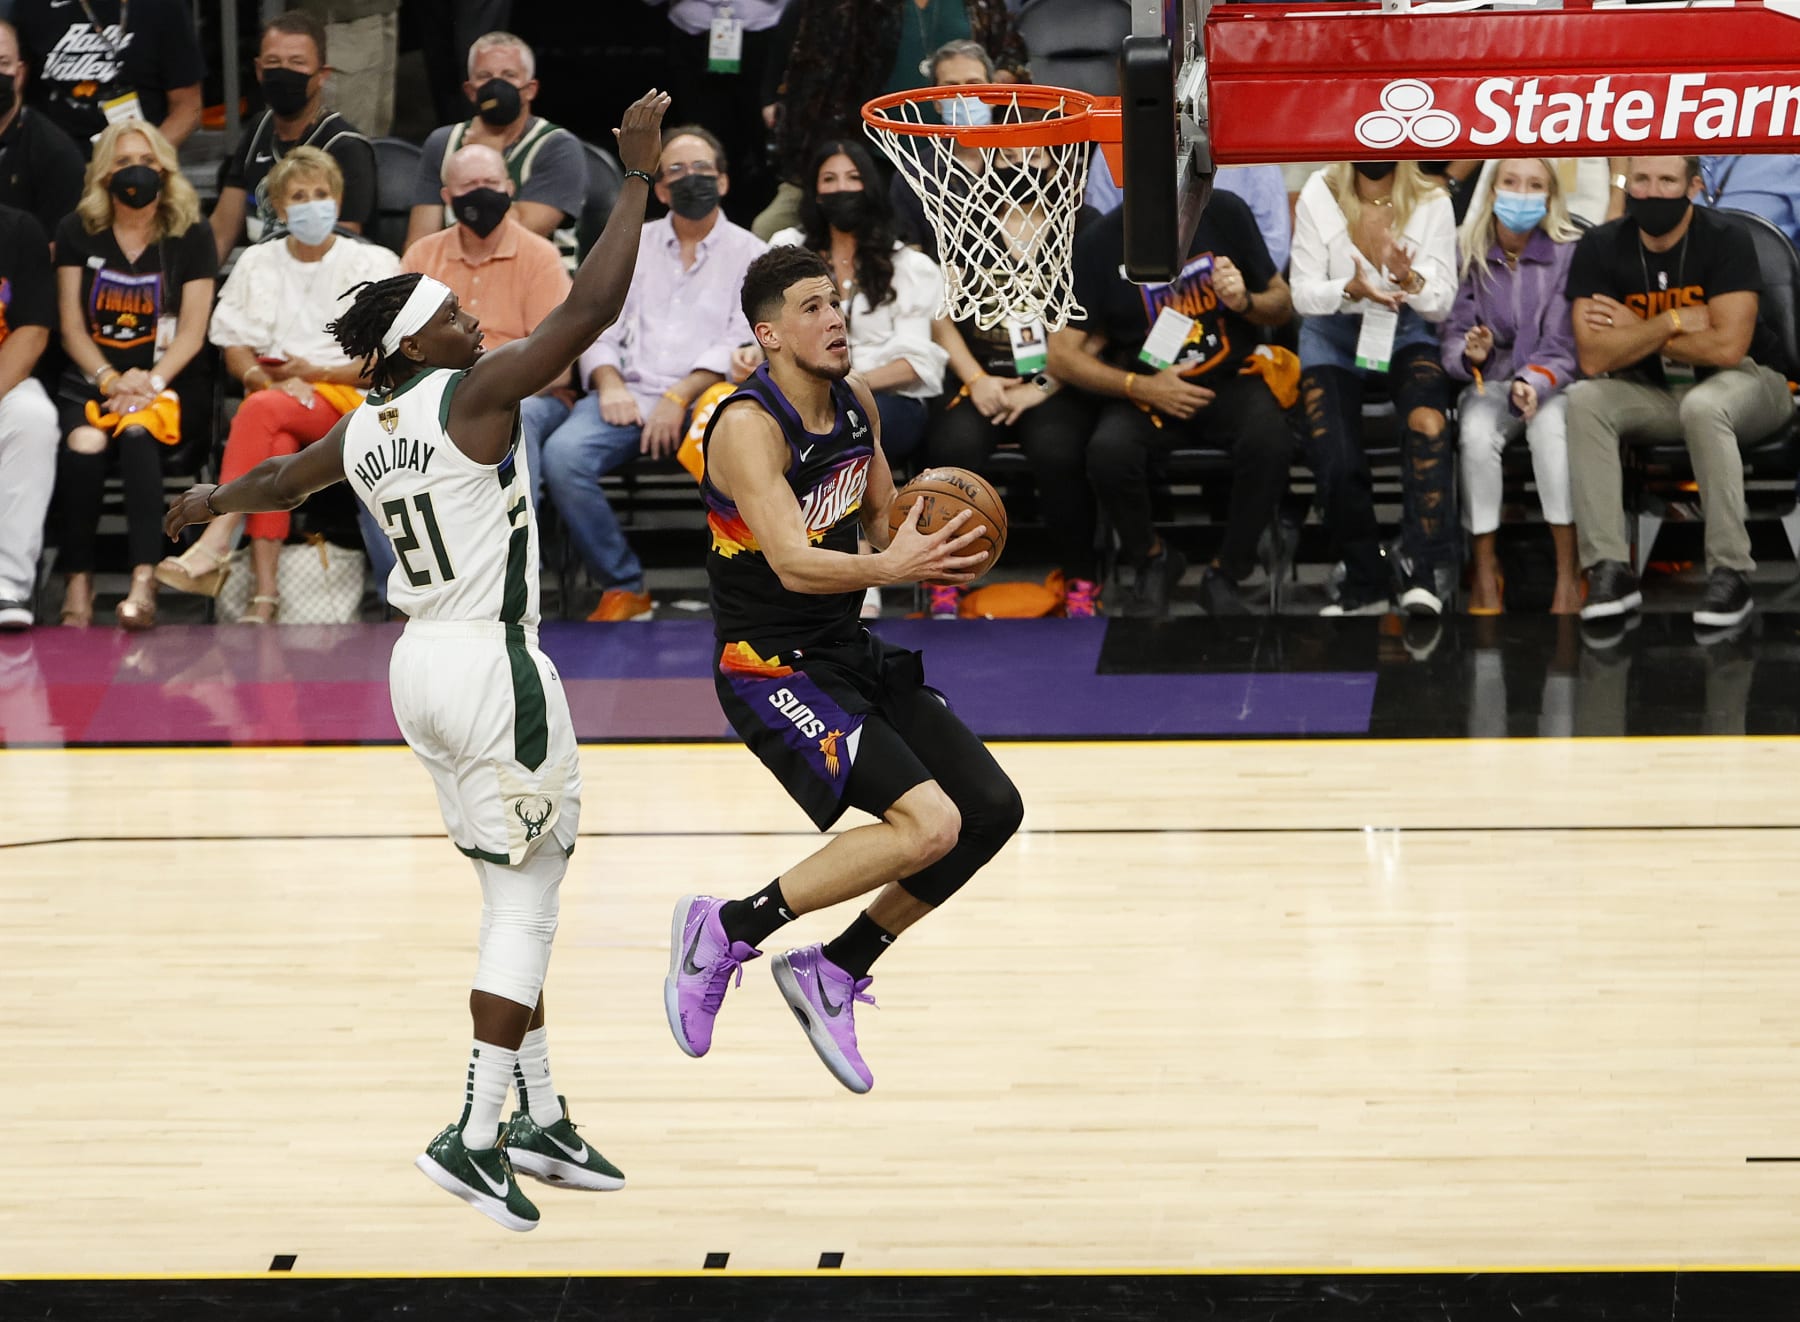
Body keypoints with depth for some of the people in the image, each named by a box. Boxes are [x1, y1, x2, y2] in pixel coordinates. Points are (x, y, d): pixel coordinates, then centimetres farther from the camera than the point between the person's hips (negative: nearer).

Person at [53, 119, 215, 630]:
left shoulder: (191, 238, 8)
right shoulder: (78, 233, 10)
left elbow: (192, 333, 2)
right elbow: (72, 329, 5)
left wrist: (151, 383, -15)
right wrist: (111, 381, -11)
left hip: (163, 381, -1)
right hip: (89, 378, 1)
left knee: (136, 432, -35)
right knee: (85, 443, -32)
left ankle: (144, 581, -43)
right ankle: (77, 583, -26)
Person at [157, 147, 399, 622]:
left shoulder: (374, 264, 10)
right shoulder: (257, 263, 19)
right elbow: (235, 350, 12)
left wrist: (315, 373, -10)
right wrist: (271, 380, -10)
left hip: (344, 393, -2)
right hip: (272, 386, 2)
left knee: (261, 410, -35)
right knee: (275, 445, -36)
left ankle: (214, 544, -44)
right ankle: (264, 590, -45)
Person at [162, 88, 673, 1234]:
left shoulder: (363, 429, 9)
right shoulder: (476, 394, -13)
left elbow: (280, 479, 30)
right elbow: (591, 308, -21)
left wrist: (216, 502, 53)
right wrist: (638, 178, -14)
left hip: (423, 664, 8)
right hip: (496, 666, -8)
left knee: (520, 895, 16)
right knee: (528, 899, -3)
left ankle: (541, 1120, 20)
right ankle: (475, 1138, -7)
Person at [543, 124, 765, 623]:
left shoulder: (749, 254, 11)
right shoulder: (632, 247, 23)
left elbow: (744, 344, -2)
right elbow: (599, 330, 17)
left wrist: (680, 397, -15)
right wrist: (610, 383, -6)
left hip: (704, 396, -3)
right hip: (630, 393, 3)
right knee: (562, 454, -29)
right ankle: (623, 587, -18)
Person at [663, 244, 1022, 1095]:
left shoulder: (857, 404, 5)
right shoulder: (750, 426, -21)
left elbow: (882, 520, 18)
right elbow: (794, 563, -31)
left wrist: (929, 554, -4)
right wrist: (886, 568, -45)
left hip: (850, 653, 9)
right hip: (773, 668, -9)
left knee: (992, 812, 8)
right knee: (929, 823, -23)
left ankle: (834, 972, 18)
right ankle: (725, 931, -9)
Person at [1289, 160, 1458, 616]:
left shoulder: (1432, 203, -4)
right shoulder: (1319, 196, -5)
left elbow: (1442, 304, -5)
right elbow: (1302, 295, -7)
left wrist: (1410, 280, -27)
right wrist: (1351, 290, -27)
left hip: (1407, 334, 0)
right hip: (1333, 336, 0)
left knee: (1427, 424, -32)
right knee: (1337, 462, -22)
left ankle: (1423, 571, -33)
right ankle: (1364, 583, -2)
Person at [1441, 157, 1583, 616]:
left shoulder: (1569, 254, -6)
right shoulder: (1472, 256, 0)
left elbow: (1563, 348, -9)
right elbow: (1453, 335, 2)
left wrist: (1533, 385, -28)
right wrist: (1469, 352, -22)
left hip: (1550, 384, -1)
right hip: (1490, 383, 1)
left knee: (1549, 425, -35)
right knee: (1478, 432, -32)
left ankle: (1568, 574, -29)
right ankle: (1485, 571, -22)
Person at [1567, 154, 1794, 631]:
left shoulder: (1725, 240, -16)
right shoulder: (1599, 248, -7)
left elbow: (1727, 346, -25)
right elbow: (1593, 358, -16)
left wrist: (1636, 332, -15)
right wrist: (1675, 322, -20)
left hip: (1744, 383, -4)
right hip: (1654, 394, 4)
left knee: (1702, 406, -37)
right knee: (1582, 401, -25)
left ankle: (1730, 574, -32)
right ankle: (1609, 571, -29)